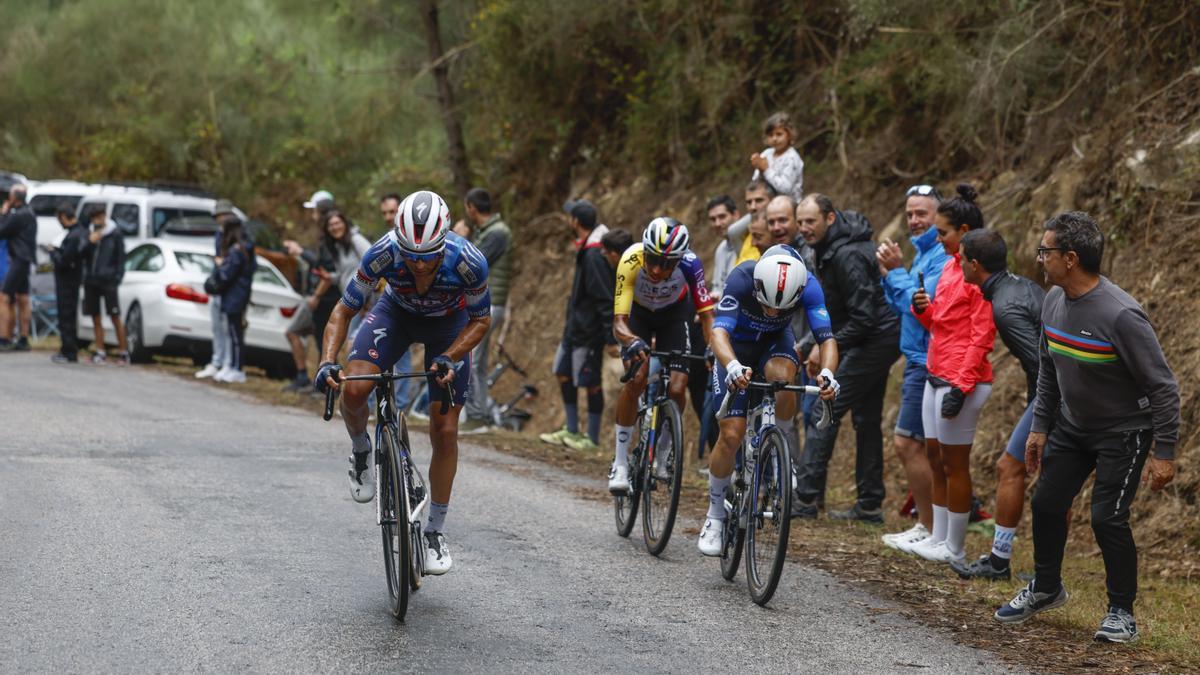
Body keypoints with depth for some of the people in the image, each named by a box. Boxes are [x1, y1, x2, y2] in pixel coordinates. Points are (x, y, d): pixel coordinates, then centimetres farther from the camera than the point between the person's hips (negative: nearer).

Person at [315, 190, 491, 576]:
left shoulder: (468, 262, -36)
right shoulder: (384, 253, -35)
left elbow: (481, 320, -17)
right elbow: (344, 310, -21)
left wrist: (449, 359, -32)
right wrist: (327, 361, -36)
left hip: (449, 324, -1)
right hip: (397, 313, 1)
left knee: (445, 431, -5)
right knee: (353, 390, -26)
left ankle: (436, 532, 11)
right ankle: (361, 453, 8)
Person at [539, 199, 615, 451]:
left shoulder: (594, 255, -22)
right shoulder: (586, 249, 9)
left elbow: (605, 299, -23)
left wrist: (611, 337, -23)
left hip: (589, 329, -10)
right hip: (576, 324, 10)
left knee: (590, 381, -2)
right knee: (563, 372, 15)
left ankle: (592, 439, 8)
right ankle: (571, 431, 23)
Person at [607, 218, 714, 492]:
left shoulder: (690, 264, -35)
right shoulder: (631, 261, -37)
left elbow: (706, 314, -28)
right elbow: (619, 321, -38)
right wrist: (632, 341, -59)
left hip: (675, 314, 1)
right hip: (638, 313, -1)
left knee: (676, 389, -15)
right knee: (636, 379, -24)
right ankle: (620, 462, -12)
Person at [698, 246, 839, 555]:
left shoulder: (808, 286, -30)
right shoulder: (742, 278, -36)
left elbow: (826, 338, -34)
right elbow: (719, 331, -45)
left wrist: (827, 373, -56)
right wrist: (733, 367, -65)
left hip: (775, 342, 1)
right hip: (736, 348, -1)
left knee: (782, 378, -36)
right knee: (731, 434, -10)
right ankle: (715, 515, 11)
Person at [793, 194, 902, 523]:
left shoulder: (847, 255, -23)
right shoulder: (831, 247, 10)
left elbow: (864, 317, -25)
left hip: (873, 340, -11)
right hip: (879, 339, 11)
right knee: (866, 419, 13)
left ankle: (806, 499, -13)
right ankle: (870, 505, 18)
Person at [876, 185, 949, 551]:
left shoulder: (943, 256, -16)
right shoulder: (922, 252, 15)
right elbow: (899, 308, 16)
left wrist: (897, 270, -15)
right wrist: (888, 274, 1)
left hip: (929, 363, -10)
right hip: (918, 359, 10)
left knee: (907, 444, -10)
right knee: (914, 446, 13)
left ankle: (931, 531, -4)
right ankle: (927, 524, 19)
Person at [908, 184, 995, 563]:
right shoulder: (951, 266, 13)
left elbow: (982, 337, -17)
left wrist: (961, 386, -20)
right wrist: (922, 309, 1)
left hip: (961, 381, -9)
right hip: (936, 375, 9)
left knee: (954, 462, -2)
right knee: (935, 457, 13)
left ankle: (954, 548, 5)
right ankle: (938, 538, 21)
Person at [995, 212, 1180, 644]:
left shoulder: (1121, 316, -30)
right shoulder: (1053, 302, -6)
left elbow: (1163, 386, -24)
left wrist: (1164, 453, -23)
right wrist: (1040, 426, 9)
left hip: (1123, 432, -7)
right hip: (1072, 426, 7)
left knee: (1107, 517, -12)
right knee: (1047, 503, 10)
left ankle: (1122, 612, 5)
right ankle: (1045, 589, 32)